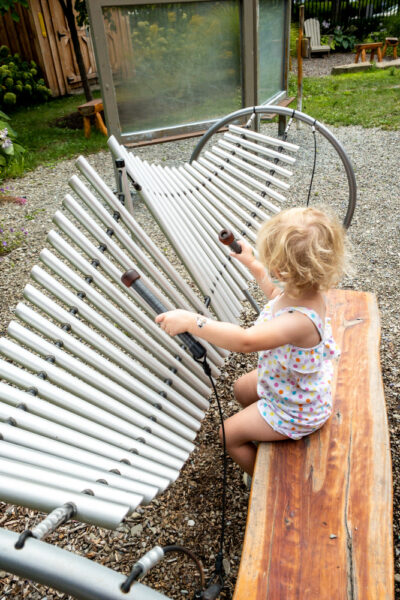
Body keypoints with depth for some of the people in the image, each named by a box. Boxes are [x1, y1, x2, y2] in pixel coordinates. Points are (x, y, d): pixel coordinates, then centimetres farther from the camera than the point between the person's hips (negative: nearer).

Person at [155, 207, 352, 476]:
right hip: (297, 384, 9)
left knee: (230, 434, 6)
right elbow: (275, 292, 9)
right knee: (242, 389, 28)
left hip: (294, 410, -8)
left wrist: (190, 321, -55)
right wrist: (252, 263, 13)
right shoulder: (303, 290, -17)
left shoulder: (300, 320, -46)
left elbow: (245, 340, -57)